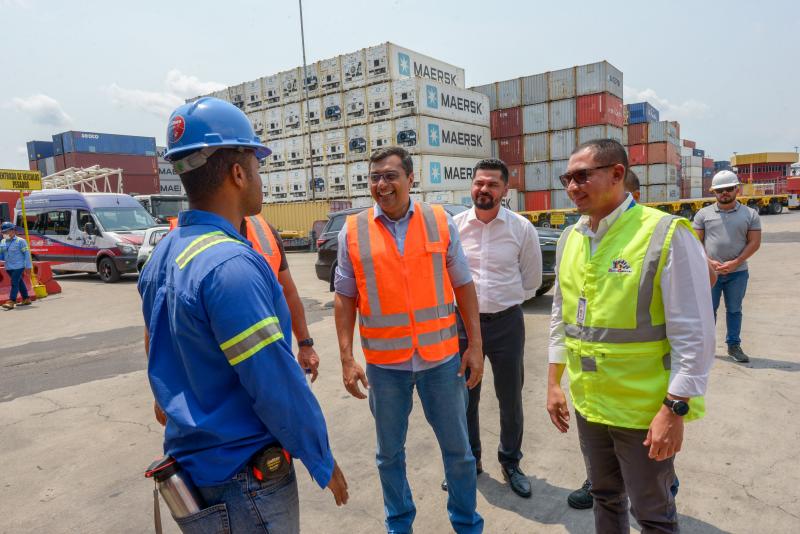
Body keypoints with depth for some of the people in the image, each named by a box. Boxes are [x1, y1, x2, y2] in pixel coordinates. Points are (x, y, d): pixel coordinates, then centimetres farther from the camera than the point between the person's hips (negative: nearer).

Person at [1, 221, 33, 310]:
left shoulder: (20, 241, -8)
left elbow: (27, 254, -8)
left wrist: (28, 266, -10)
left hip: (18, 266, -6)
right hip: (8, 267, 7)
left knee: (14, 283, -12)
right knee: (19, 283, 14)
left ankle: (11, 301, -14)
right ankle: (26, 299, 24)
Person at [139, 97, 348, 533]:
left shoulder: (163, 257, 3)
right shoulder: (231, 265, -26)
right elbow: (278, 386, -25)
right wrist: (323, 462, -12)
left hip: (190, 463, 8)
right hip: (243, 483, -8)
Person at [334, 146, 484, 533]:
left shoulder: (440, 221, -2)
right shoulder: (352, 231, -3)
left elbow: (463, 286, 2)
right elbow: (344, 298, 0)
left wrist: (475, 345, -1)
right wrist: (346, 358, -5)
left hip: (441, 357, 0)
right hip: (384, 362, 0)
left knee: (457, 448, 15)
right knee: (390, 452, 18)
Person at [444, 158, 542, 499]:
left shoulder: (522, 228, -6)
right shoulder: (454, 226, -4)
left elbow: (532, 279, 6)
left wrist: (504, 302, 9)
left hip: (507, 322, -1)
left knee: (511, 399, 12)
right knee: (464, 397, 14)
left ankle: (510, 462, 35)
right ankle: (469, 460, 36)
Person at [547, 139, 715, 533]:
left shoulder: (666, 235, -16)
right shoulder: (569, 239, 3)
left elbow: (694, 334, -16)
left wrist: (674, 410, -18)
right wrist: (554, 382, 11)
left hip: (644, 410, -5)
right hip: (587, 403, 6)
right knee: (605, 498, 24)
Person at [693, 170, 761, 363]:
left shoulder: (750, 214, 4)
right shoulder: (703, 214, 4)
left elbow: (754, 242, 0)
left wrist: (735, 262, -12)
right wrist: (709, 261, -12)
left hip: (738, 273, 1)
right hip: (709, 272, 0)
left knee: (734, 310, 11)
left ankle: (734, 345, 22)